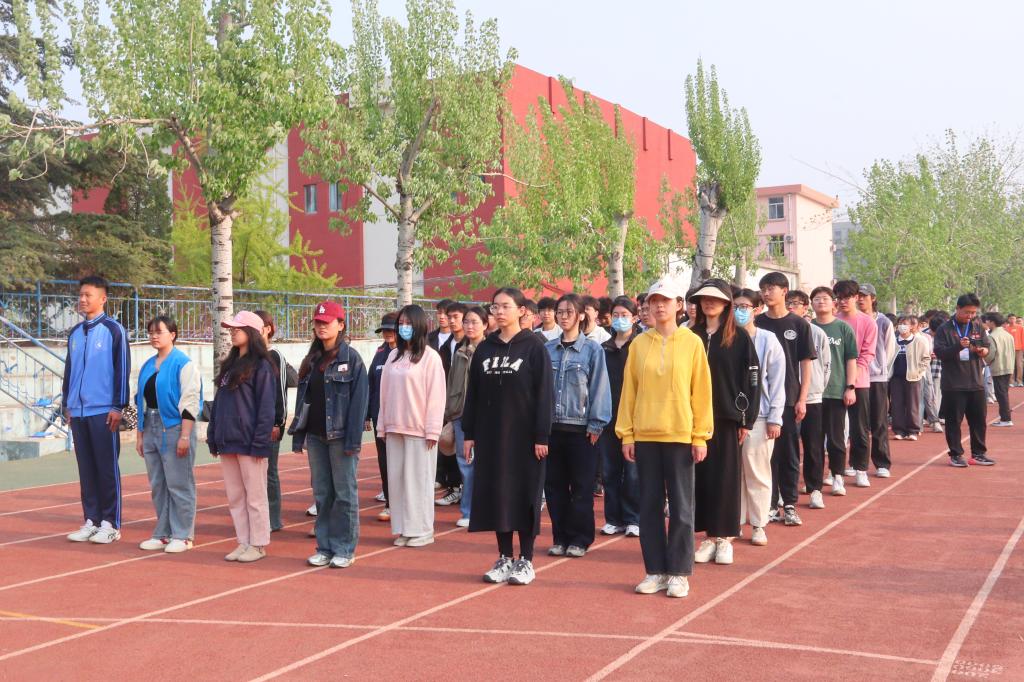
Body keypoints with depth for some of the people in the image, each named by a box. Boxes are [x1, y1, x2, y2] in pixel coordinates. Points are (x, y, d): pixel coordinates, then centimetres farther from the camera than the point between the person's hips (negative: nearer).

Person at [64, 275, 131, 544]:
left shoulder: (113, 330, -4)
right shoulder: (75, 333, 13)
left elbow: (122, 369, -7)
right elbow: (69, 370, 19)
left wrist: (118, 406, -11)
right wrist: (67, 404, 15)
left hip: (103, 411, -6)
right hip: (78, 411, 6)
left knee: (107, 468, -1)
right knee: (86, 468, 8)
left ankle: (110, 524, 5)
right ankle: (91, 521, 15)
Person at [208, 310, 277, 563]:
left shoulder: (260, 366, -7)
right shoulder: (230, 365, 17)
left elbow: (265, 407, -12)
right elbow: (218, 402, 19)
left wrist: (260, 442, -17)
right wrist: (213, 437, 14)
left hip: (249, 443, -8)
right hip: (227, 442, 8)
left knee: (255, 495, 0)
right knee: (234, 496, 10)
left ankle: (258, 544, 7)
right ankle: (244, 542, 18)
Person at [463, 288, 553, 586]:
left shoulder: (534, 347, -5)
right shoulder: (484, 348, 8)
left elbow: (544, 393, -8)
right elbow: (473, 393, 10)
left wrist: (542, 436, -13)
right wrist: (469, 433, 6)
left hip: (523, 435, -4)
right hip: (490, 434, 4)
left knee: (524, 494, 2)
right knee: (495, 494, 6)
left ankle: (525, 561, 10)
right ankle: (504, 558, 15)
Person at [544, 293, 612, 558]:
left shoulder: (592, 349, -2)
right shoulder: (548, 349, 7)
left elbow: (599, 388, -4)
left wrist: (596, 424, -9)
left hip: (581, 428, -3)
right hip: (552, 427, 3)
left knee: (581, 487, 3)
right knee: (554, 485, 7)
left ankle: (580, 539, 12)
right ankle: (560, 537, 17)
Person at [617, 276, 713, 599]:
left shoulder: (692, 343, -1)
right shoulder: (639, 344, 4)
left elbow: (702, 391, -1)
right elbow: (629, 390, 5)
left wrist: (701, 436, -5)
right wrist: (626, 434, 1)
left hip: (681, 435, -2)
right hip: (645, 436, 2)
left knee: (681, 506, 4)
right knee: (650, 505, 7)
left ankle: (679, 573, 12)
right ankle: (655, 571, 16)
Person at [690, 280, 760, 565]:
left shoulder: (739, 338, -1)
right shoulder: (693, 337, 7)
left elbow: (752, 379, -3)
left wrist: (746, 420, -6)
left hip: (727, 418, -3)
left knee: (727, 477, 2)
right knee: (701, 476, 4)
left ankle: (725, 538, 11)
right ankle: (709, 536, 13)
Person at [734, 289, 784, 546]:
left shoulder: (768, 341, -2)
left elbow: (777, 382, -1)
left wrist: (775, 418, -5)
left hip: (758, 415, -2)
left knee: (757, 472, 3)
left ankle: (758, 525, 13)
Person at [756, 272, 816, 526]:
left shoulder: (798, 324, 2)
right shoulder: (756, 324, 5)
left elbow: (806, 363, 2)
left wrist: (802, 399, -5)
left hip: (789, 398, -1)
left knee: (790, 453, 4)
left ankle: (789, 505, 12)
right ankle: (770, 505, 11)